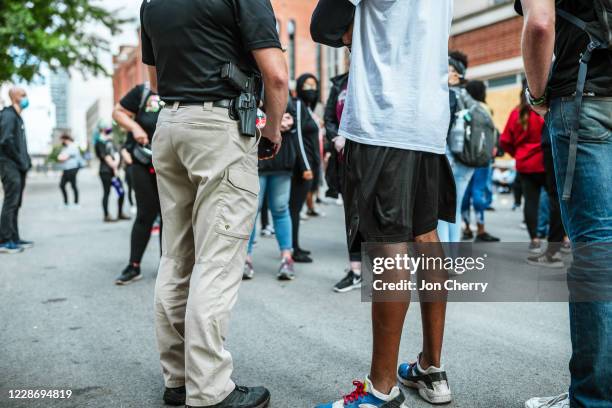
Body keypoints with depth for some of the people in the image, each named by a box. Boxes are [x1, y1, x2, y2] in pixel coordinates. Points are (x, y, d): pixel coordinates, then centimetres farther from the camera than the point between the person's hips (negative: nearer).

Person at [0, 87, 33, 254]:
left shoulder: (17, 116, 20)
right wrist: (21, 161, -15)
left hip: (18, 167, 9)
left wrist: (26, 160, 10)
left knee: (15, 204, 12)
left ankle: (14, 239, 18)